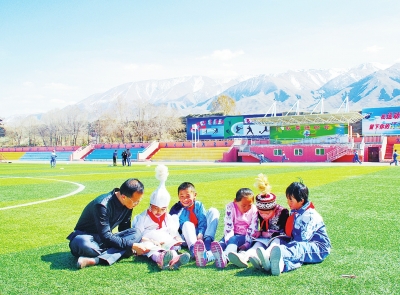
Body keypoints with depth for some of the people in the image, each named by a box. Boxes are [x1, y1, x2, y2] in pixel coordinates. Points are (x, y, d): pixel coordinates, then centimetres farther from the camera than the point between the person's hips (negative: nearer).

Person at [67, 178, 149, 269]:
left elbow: (124, 229, 7)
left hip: (105, 240, 7)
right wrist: (132, 245, -29)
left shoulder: (128, 204, -4)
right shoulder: (103, 205, -26)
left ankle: (95, 260, -33)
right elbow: (106, 237, -28)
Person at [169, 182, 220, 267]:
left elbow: (203, 221, -7)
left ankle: (207, 244, -37)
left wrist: (200, 234, -25)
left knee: (213, 211, -13)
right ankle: (195, 251, -68)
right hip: (188, 238, -3)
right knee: (187, 224, -36)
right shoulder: (177, 209, -5)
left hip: (201, 235, 3)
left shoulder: (198, 205, 2)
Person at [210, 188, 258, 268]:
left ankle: (225, 256, -69)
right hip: (232, 235, 2)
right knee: (222, 243, -30)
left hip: (244, 237, -1)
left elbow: (252, 229, -8)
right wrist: (228, 239, -25)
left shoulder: (254, 210, -5)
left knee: (234, 240, -35)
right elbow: (228, 226, -13)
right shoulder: (230, 207, -7)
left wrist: (247, 243, -18)